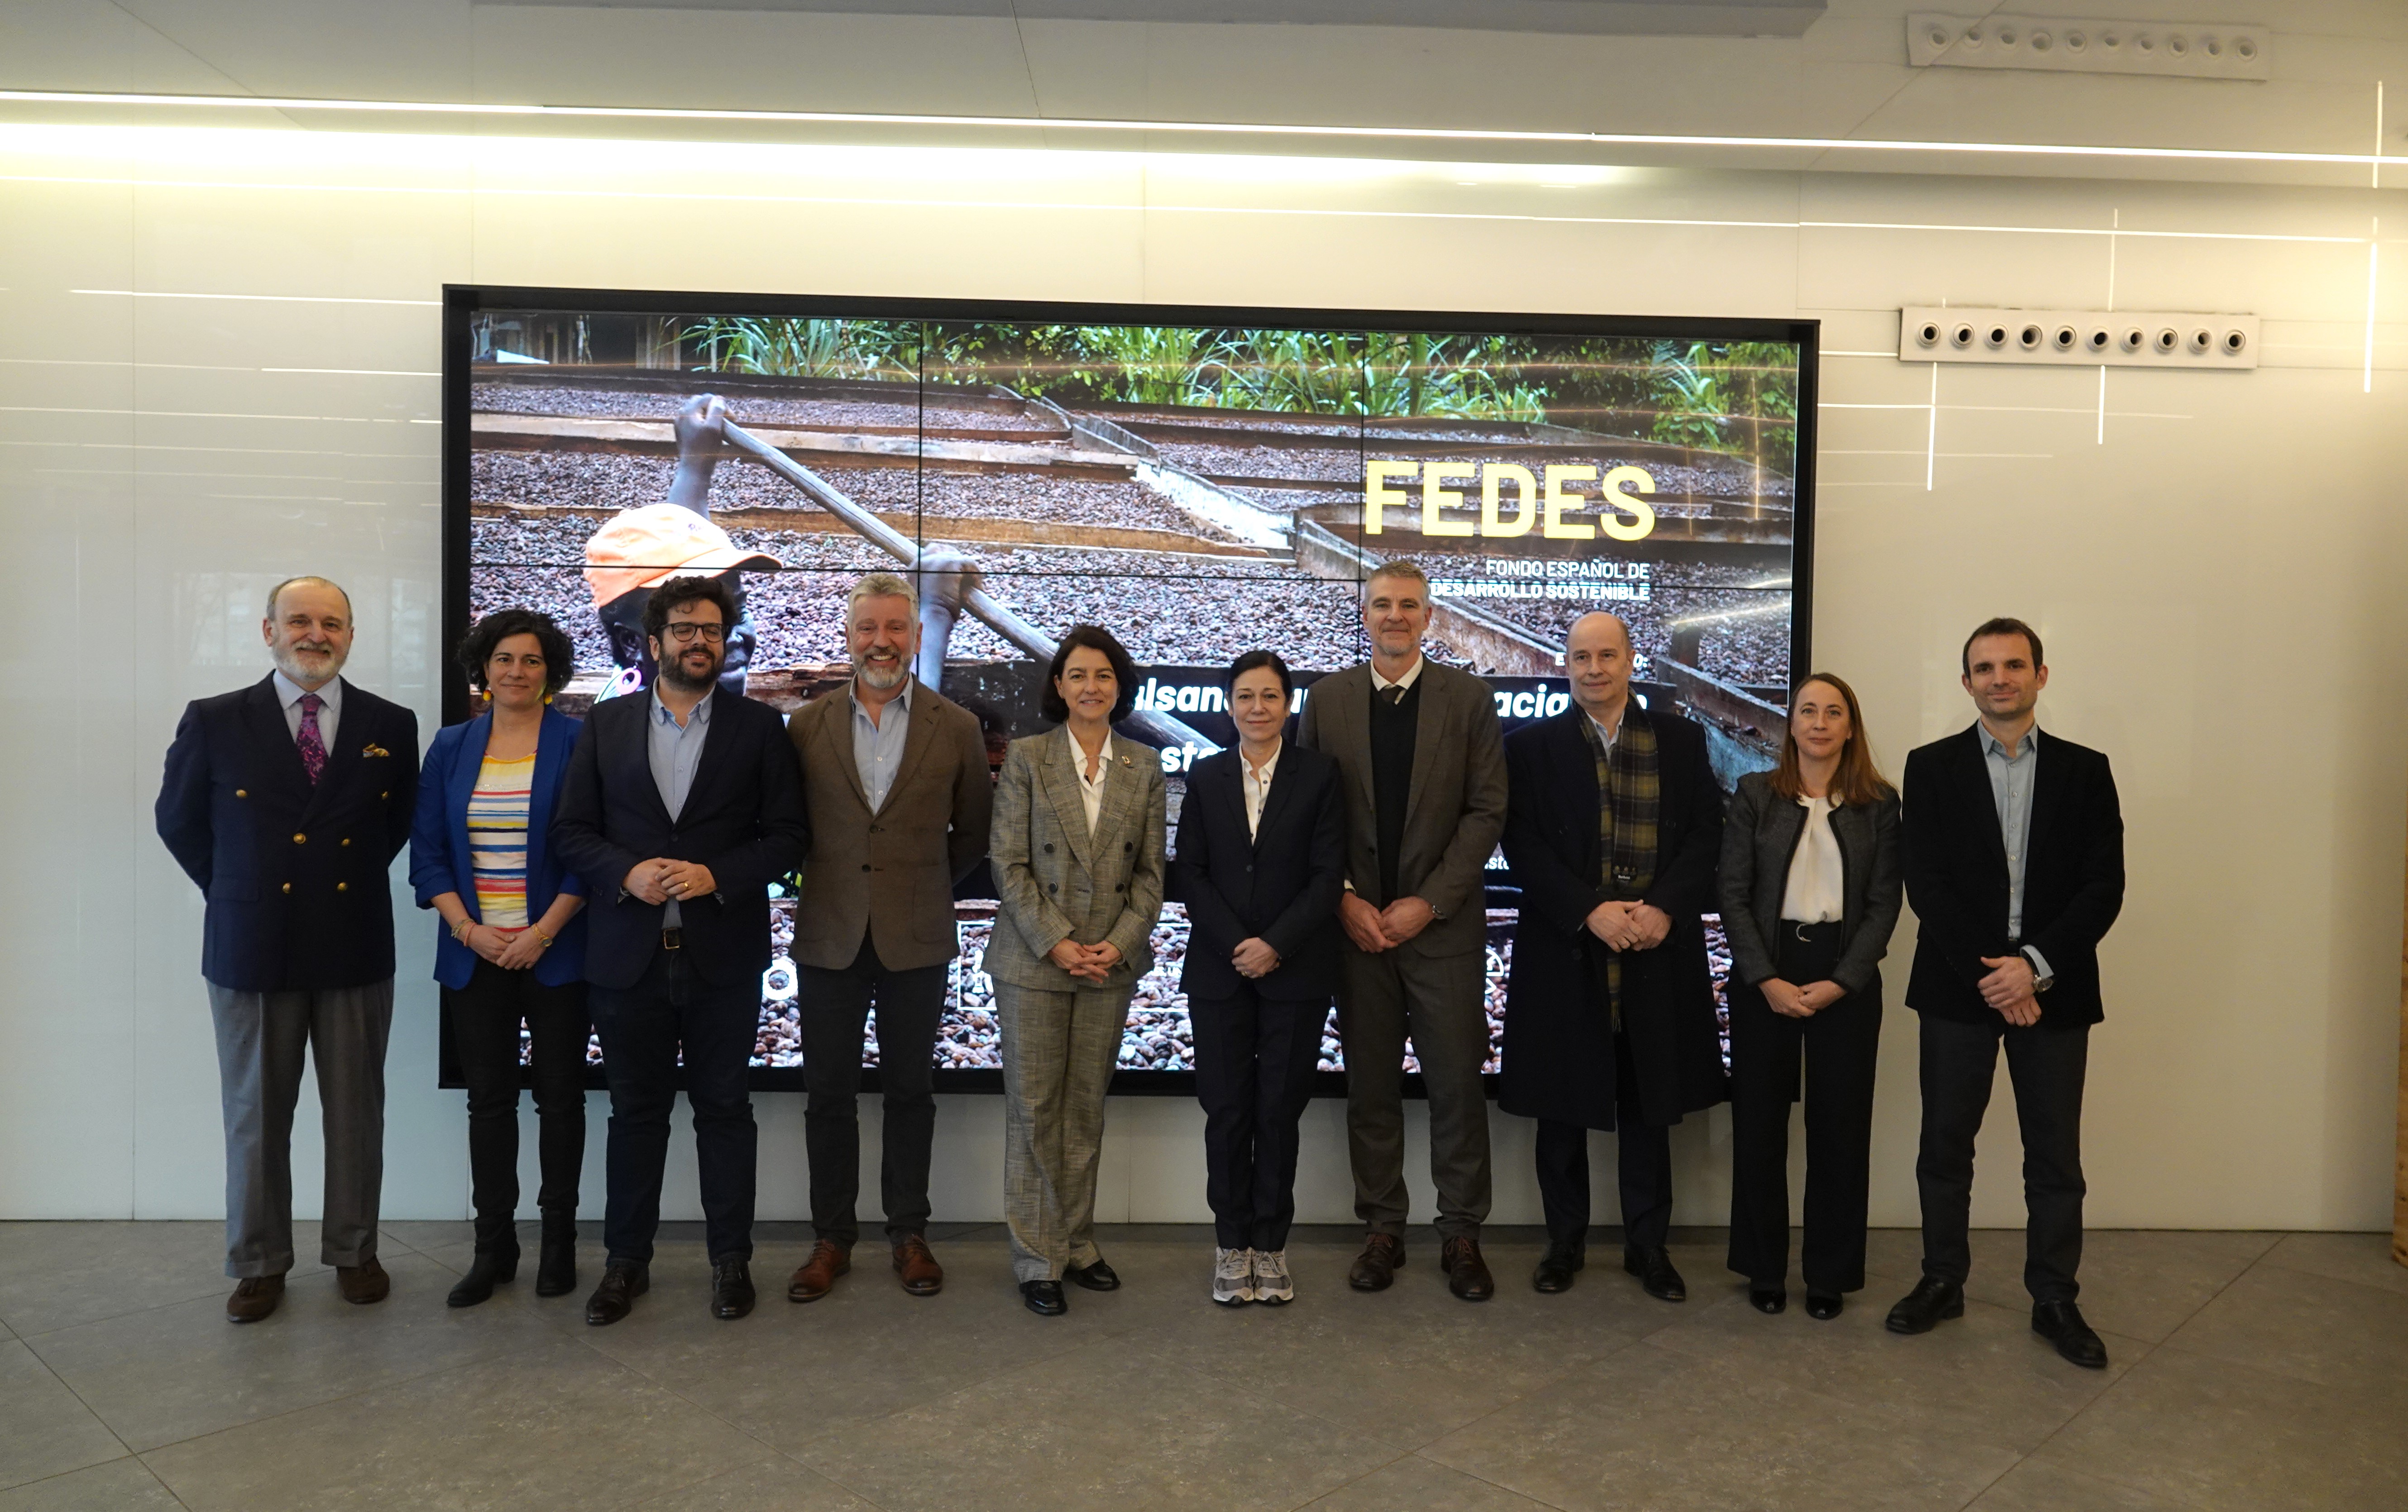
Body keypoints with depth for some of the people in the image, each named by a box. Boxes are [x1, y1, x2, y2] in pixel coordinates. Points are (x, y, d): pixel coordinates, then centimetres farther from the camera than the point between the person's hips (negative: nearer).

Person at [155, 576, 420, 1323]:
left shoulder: (391, 726, 1)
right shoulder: (213, 722, -2)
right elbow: (180, 822, 9)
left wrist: (355, 882, 9)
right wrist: (236, 893, 7)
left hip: (355, 951, 1)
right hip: (251, 948, -1)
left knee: (357, 1113, 10)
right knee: (255, 1116, 10)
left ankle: (353, 1252, 26)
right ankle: (259, 1263, 26)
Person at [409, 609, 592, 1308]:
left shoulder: (577, 743, -2)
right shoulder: (451, 748, 8)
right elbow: (427, 850, 7)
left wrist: (543, 932, -12)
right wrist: (469, 929, -6)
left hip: (555, 954, -3)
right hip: (475, 954, 3)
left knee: (560, 1096, 5)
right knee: (489, 1099, 8)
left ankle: (559, 1242, 18)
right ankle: (493, 1246, 18)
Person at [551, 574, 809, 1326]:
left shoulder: (759, 727, 2)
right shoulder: (606, 724, 7)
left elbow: (788, 834, -1)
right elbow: (572, 829, 5)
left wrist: (715, 876, -15)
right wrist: (627, 871, -13)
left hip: (722, 953, -1)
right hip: (627, 953, 1)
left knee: (724, 1109, 8)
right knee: (636, 1112, 11)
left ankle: (731, 1258, 20)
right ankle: (626, 1261, 24)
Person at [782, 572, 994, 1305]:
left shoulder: (956, 728, 0)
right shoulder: (806, 725, 2)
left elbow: (974, 830, 9)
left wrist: (928, 885, 8)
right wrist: (819, 882, 5)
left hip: (916, 940, -1)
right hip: (829, 936, 1)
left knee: (910, 1091, 9)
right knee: (829, 1093, 8)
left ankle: (909, 1234, 23)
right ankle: (831, 1237, 21)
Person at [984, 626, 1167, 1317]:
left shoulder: (1144, 767, 7)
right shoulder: (1026, 758, -1)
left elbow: (1151, 870, 6)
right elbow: (1008, 863, -5)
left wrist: (1118, 942, -7)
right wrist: (1055, 943, -12)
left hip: (1111, 960, 3)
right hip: (1034, 956, -2)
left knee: (1087, 1107, 10)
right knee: (1033, 1109, 2)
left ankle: (1077, 1243, 22)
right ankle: (1038, 1259, 12)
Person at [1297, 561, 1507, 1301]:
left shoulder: (1468, 697, 2)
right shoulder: (1327, 697, 6)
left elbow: (1487, 810, -3)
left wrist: (1428, 902, -10)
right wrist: (1344, 899, -7)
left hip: (1443, 924, -1)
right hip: (1355, 921, 1)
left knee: (1457, 1082, 3)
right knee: (1370, 1085, 8)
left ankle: (1462, 1233, 17)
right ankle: (1383, 1228, 21)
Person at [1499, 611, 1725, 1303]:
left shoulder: (1680, 739, 7)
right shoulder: (1532, 745, 2)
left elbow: (1706, 832, 2)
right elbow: (1522, 844, -5)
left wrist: (1663, 908, -13)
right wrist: (1590, 911, -16)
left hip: (1657, 953, 1)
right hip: (1564, 951, -1)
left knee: (1650, 1106, 11)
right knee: (1562, 1106, 8)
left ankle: (1649, 1244, 24)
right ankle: (1565, 1240, 23)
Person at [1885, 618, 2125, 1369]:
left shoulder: (2084, 770, 5)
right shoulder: (1932, 767, 2)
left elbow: (2104, 886, -1)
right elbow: (1926, 883, -5)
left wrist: (2036, 964, -13)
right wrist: (1986, 972, -13)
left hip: (2051, 988, 1)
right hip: (1958, 988, -1)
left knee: (2055, 1157, 8)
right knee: (1945, 1146, 8)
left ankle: (2054, 1300, 22)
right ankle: (1943, 1283, 23)